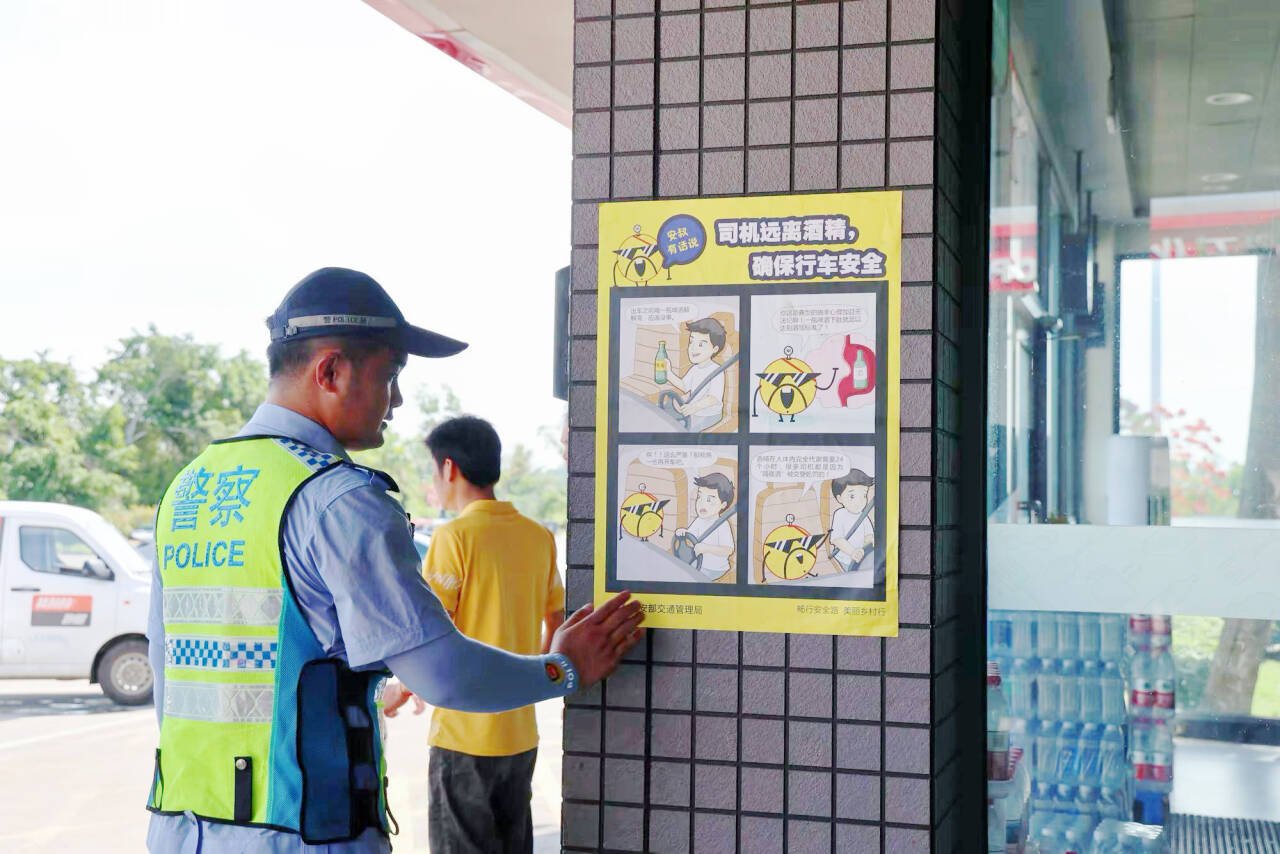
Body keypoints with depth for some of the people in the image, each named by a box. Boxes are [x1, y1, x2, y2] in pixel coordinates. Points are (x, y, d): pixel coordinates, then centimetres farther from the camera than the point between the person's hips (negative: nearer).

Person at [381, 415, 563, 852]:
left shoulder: (455, 537, -14)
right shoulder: (539, 536, 5)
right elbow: (558, 624, 13)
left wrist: (402, 691, 0)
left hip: (465, 733, -6)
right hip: (520, 732, 6)